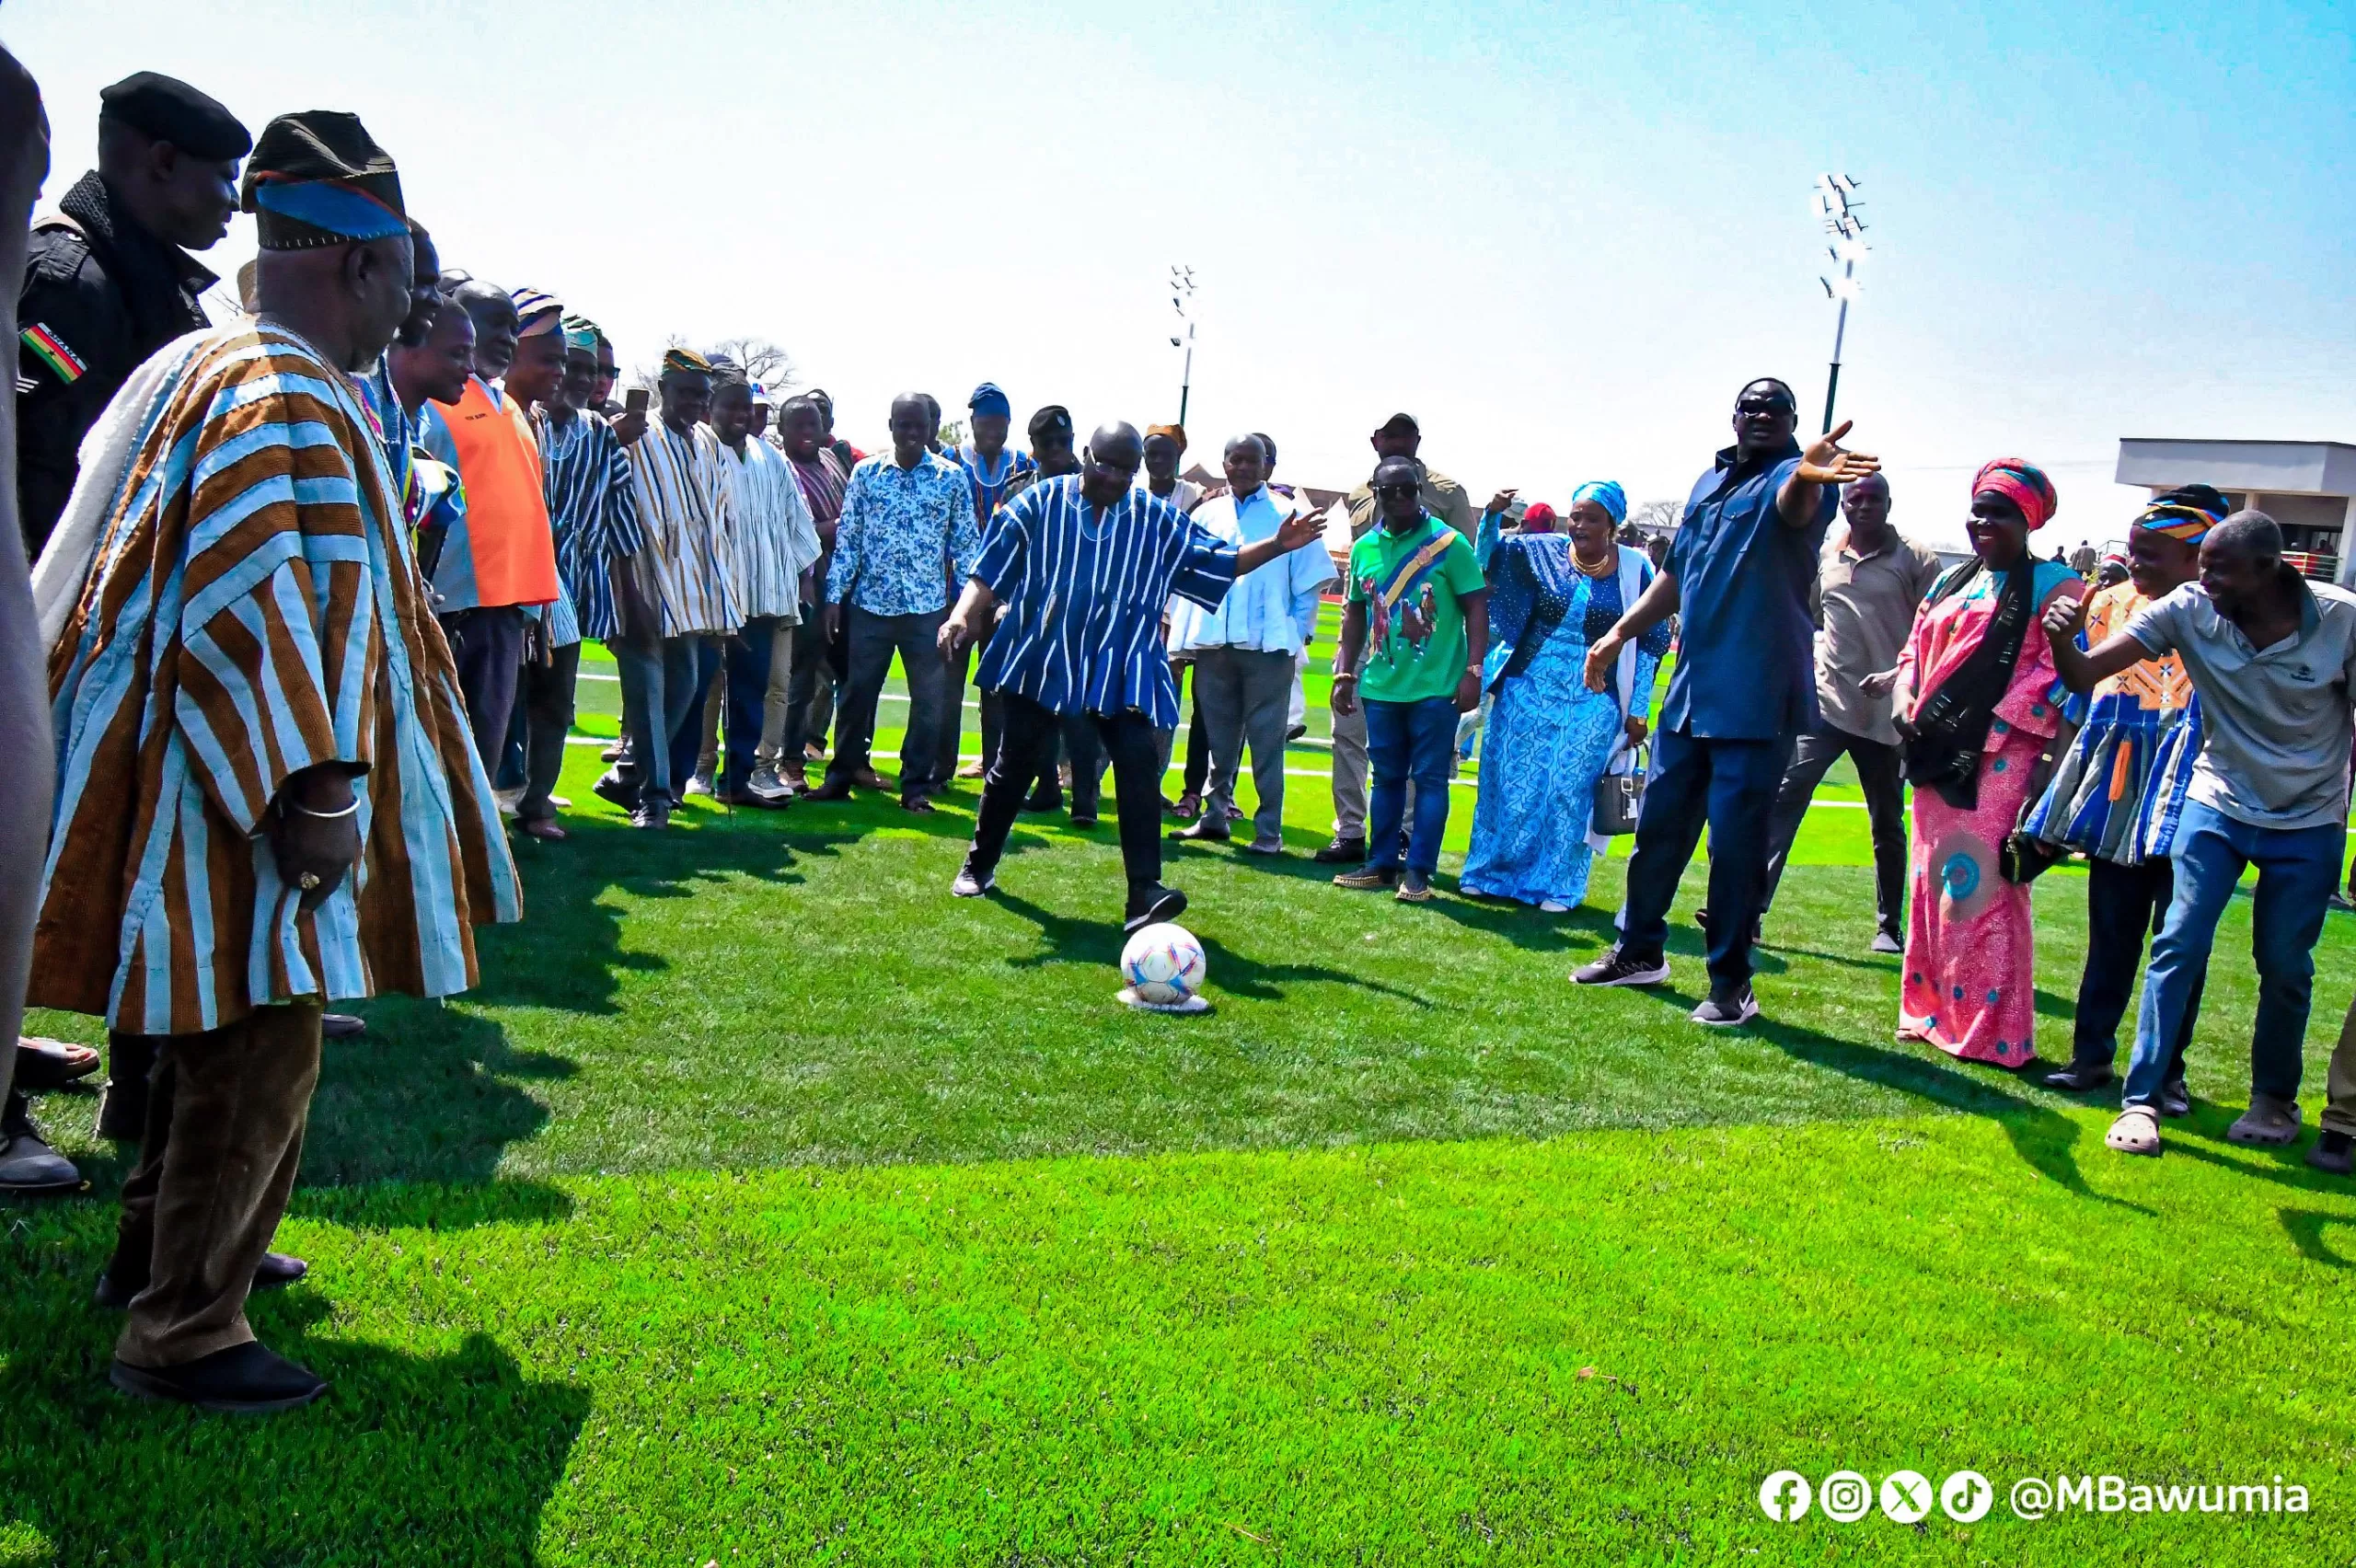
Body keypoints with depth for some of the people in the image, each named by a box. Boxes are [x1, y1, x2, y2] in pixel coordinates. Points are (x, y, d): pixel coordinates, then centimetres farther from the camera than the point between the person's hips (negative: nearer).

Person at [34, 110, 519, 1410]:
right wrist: (307, 790, -25)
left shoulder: (259, 374, 16)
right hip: (248, 795, -11)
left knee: (228, 1040, 22)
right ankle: (179, 1334, 11)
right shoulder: (280, 398, -18)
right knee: (258, 1058, -2)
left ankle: (163, 1252, 38)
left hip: (229, 785, 11)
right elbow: (242, 607, -26)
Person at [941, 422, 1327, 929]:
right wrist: (962, 616, -16)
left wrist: (1276, 546, -3)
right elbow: (990, 572, 0)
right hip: (1039, 661, 0)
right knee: (1016, 765, 10)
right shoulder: (1040, 502, 1)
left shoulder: (1159, 520, 6)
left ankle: (1143, 895, -17)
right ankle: (979, 865, 32)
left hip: (1122, 668, 1)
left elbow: (1216, 563, 10)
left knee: (1140, 765, -15)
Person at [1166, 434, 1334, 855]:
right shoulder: (1206, 515, 12)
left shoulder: (1286, 514, 4)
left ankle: (1268, 829, 3)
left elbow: (1310, 580, 5)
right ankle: (1215, 815, 21)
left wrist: (1297, 632, -2)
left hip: (1267, 645, -3)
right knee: (1219, 737, 11)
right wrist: (1181, 640, 6)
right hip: (1213, 644, 3)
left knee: (1266, 740, -1)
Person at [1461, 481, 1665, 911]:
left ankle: (1557, 886, 12)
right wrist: (1493, 515, -13)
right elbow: (1487, 559, 6)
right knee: (1511, 784, 6)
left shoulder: (1635, 570, -4)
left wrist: (1637, 712, 1)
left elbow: (1650, 645, 1)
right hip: (1527, 691, 2)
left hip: (1591, 702, -2)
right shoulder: (1541, 552, 0)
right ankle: (1491, 870, 18)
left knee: (1568, 792, 1)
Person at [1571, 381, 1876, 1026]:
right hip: (1691, 687, 7)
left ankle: (1731, 985, 10)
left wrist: (1806, 479, -57)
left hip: (1757, 698, -7)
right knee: (1658, 824, 14)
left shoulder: (1793, 475, -7)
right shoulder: (1709, 482, 15)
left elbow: (1794, 506, -34)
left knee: (1736, 841, -3)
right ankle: (1638, 952, 31)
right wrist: (1619, 633, 21)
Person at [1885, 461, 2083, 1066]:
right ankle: (1933, 1012, 20)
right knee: (1932, 884, 10)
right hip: (1937, 756, 7)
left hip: (2000, 761, -7)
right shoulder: (1950, 583, 20)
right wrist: (1908, 708, 3)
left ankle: (1992, 1033, -2)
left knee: (1980, 889, -9)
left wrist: (1986, 728, -18)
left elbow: (2058, 670, -11)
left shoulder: (2053, 585, -1)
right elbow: (1915, 651, 22)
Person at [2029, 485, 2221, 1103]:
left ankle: (2168, 1070, 15)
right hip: (2117, 791, 4)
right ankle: (2091, 1054, 20)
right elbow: (2079, 691, 14)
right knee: (2111, 934, 11)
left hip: (2187, 795, -4)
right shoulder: (2110, 603, 7)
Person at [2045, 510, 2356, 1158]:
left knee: (2286, 967, 8)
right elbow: (2086, 675, -21)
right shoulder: (2189, 611, -16)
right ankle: (2141, 1100, -2)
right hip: (2218, 806, 1)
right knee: (2179, 945, -8)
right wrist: (2061, 640, -43)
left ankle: (2274, 1098, 30)